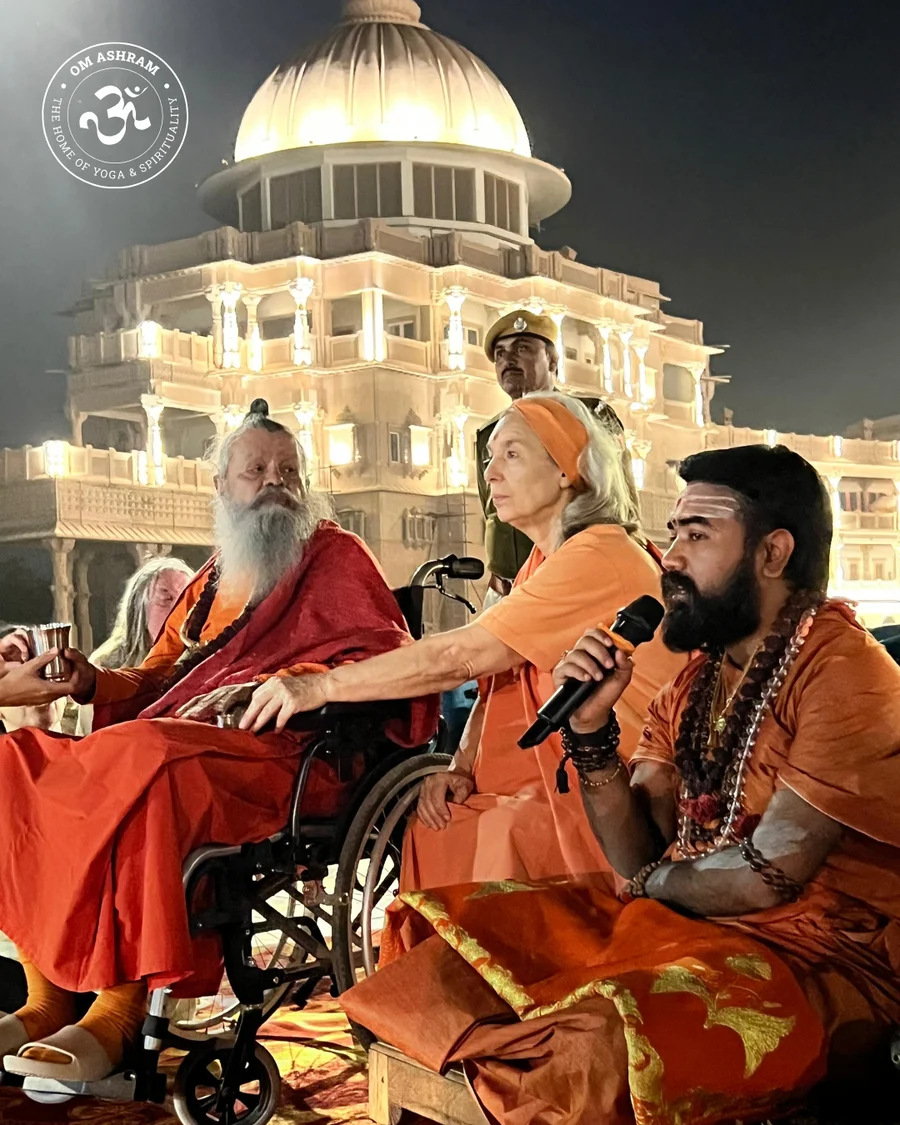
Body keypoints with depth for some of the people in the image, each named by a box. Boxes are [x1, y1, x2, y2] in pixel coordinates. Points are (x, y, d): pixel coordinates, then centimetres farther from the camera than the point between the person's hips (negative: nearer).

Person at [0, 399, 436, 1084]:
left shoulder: (336, 558, 8)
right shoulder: (214, 579, 29)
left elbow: (385, 661, -7)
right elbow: (157, 680, 28)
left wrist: (263, 688, -19)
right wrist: (93, 681, 6)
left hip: (281, 754, -7)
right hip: (184, 739, 7)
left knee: (145, 754, -37)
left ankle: (118, 1012, -32)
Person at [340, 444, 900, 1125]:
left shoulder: (844, 672, -13)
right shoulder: (693, 683, 12)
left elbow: (768, 875, -18)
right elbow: (636, 857, 7)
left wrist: (659, 880, 0)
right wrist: (592, 730, -7)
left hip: (814, 955, -8)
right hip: (679, 925, 8)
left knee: (604, 1039, -35)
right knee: (456, 943, 1)